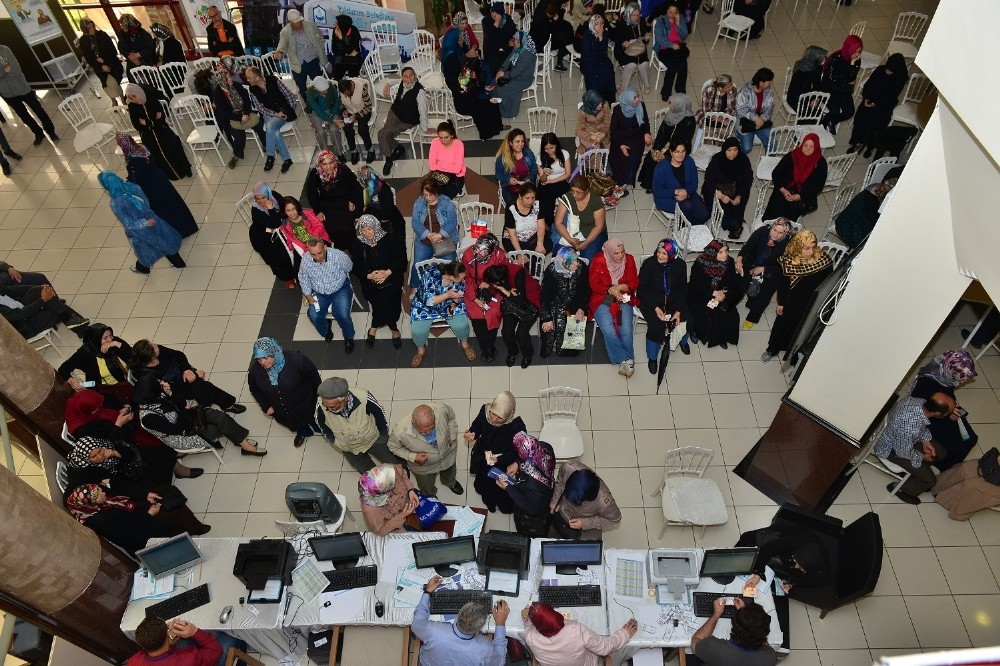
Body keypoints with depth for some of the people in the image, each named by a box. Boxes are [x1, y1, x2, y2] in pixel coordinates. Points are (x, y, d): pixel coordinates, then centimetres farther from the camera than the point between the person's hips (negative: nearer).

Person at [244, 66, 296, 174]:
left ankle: (270, 156, -12)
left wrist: (289, 111, -11)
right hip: (269, 113, 3)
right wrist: (275, 114, -13)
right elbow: (260, 107, 1)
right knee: (274, 132, -29)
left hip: (284, 111, -3)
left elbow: (290, 95, -6)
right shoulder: (252, 90, -1)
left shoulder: (273, 80, -11)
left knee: (270, 127, -30)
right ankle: (286, 158, -17)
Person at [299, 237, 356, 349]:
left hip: (340, 289, -3)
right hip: (319, 293, 3)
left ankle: (349, 337, 8)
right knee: (314, 316, -18)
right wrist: (308, 295, -4)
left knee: (342, 315, -24)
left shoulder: (338, 255, -24)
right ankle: (326, 330, 18)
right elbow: (303, 279, 4)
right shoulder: (305, 260, -14)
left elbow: (349, 268, -2)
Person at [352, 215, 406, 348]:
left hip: (391, 280, -1)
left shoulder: (390, 239, -5)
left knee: (386, 298, -18)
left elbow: (401, 260, -5)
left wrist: (388, 272, -20)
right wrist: (369, 275, -16)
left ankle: (374, 328, 7)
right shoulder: (358, 243, 2)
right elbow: (355, 268, 2)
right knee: (382, 302, -14)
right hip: (370, 283, 1)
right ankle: (394, 329, 10)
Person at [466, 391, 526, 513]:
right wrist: (472, 434, -27)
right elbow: (477, 426, -5)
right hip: (483, 458, 4)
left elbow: (518, 452, -23)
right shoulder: (485, 410, -26)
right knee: (481, 486, 30)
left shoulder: (517, 425, -35)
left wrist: (499, 459, -35)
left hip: (503, 463, -3)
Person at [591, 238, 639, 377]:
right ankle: (626, 360, -18)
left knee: (626, 331, -21)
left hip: (624, 299, 2)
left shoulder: (629, 260, 1)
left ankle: (624, 361, -12)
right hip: (602, 299, -2)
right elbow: (594, 285, -4)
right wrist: (611, 290, -18)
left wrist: (620, 287, -14)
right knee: (609, 331, -24)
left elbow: (634, 283, 4)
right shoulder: (598, 261, -7)